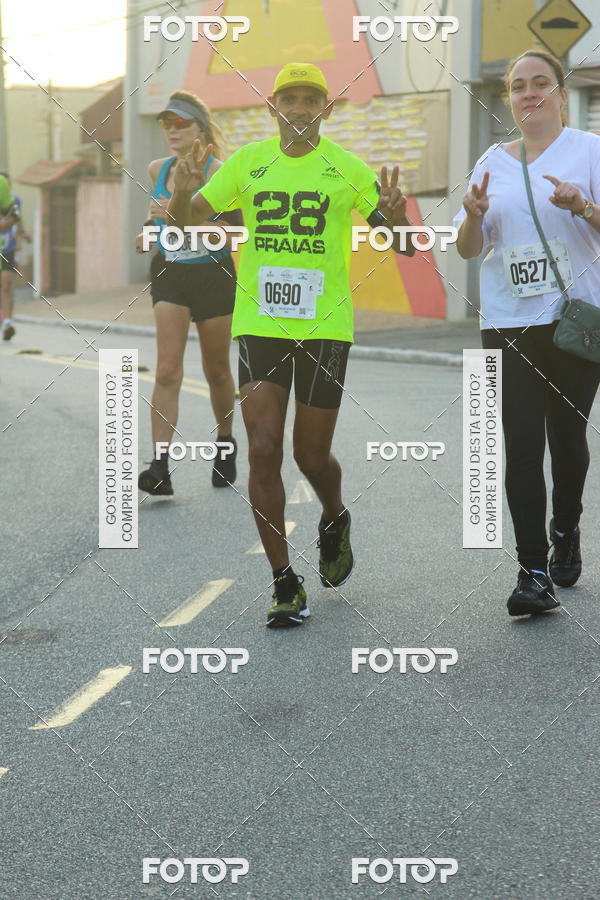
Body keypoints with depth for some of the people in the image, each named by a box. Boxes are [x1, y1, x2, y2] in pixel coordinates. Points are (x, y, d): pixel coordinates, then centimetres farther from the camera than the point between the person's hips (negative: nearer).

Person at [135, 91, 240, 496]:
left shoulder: (216, 172, -11)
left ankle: (225, 444, 36)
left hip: (213, 276, -3)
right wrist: (150, 230, 9)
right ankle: (160, 467, -15)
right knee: (167, 371, -10)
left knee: (217, 371, 11)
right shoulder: (158, 169, 5)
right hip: (169, 274, 3)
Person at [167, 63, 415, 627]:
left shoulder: (346, 168, 0)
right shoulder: (247, 162, 5)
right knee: (263, 451, -6)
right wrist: (182, 194, -12)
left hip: (325, 326, -1)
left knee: (311, 456, 4)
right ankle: (284, 583, 3)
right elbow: (188, 220, 11)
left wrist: (396, 218, -23)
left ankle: (334, 521, 40)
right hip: (258, 322, 1)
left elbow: (401, 244, 0)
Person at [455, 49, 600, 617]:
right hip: (508, 322, 2)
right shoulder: (493, 162, 12)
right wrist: (474, 215, -9)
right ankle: (533, 572, -6)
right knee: (521, 446, -6)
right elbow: (468, 250, 12)